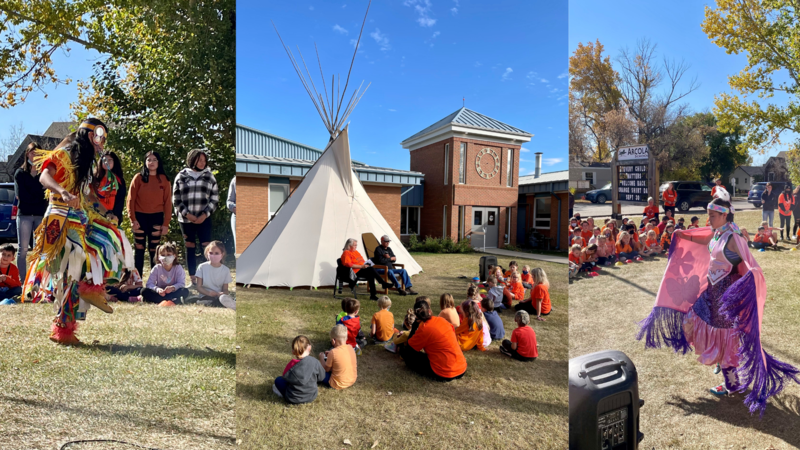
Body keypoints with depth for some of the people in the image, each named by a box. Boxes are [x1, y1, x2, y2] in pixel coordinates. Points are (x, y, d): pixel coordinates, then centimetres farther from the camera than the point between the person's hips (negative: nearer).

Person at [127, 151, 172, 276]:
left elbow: (168, 202, 2)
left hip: (157, 218, 0)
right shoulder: (138, 177, 1)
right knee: (139, 249, 7)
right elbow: (131, 199, 0)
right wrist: (133, 219, -7)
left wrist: (166, 223, -2)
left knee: (154, 250, 6)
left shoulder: (164, 179, 3)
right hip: (140, 217, 0)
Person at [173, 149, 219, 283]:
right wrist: (187, 214, -9)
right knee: (190, 248, 6)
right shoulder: (181, 176, 6)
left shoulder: (209, 177, 7)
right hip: (186, 219, 1)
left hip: (204, 219, 0)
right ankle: (193, 279, 13)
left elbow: (214, 198, 4)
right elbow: (176, 199, 4)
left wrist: (205, 215, -8)